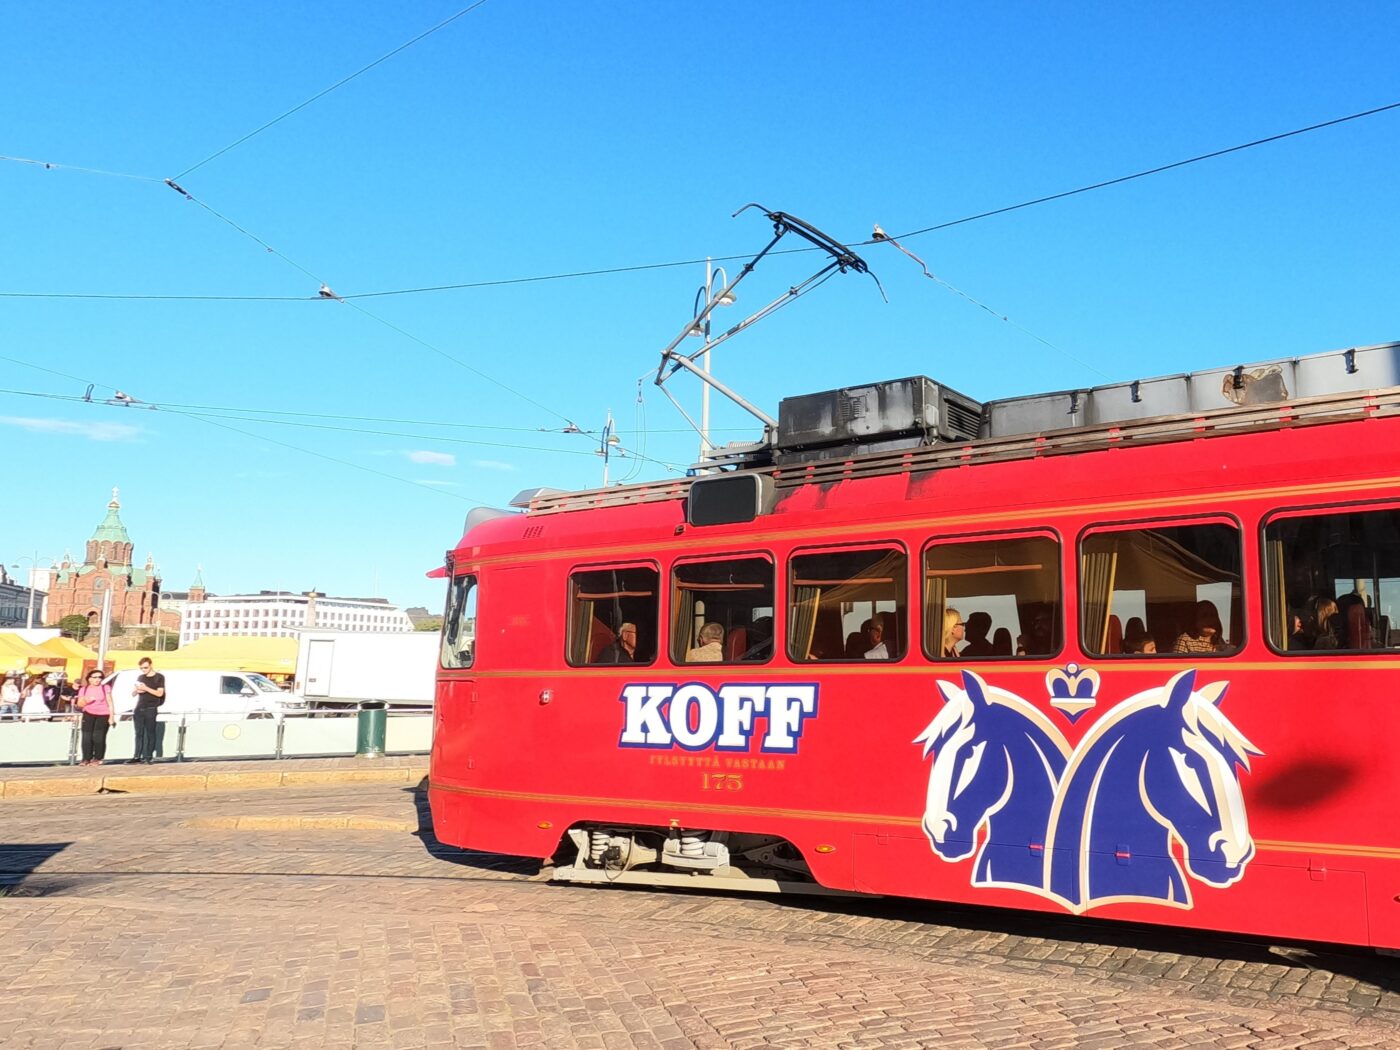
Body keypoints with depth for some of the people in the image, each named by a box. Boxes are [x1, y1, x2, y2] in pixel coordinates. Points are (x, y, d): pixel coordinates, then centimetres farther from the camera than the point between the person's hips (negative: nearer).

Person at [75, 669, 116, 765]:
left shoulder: (105, 688, 0)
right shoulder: (83, 689, 7)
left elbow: (110, 703, 2)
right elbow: (79, 705, 7)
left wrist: (112, 717, -4)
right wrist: (85, 701, -15)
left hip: (103, 715, -2)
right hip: (89, 715, 2)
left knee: (98, 737, -9)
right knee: (86, 737, -7)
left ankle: (98, 759, -3)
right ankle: (87, 759, -2)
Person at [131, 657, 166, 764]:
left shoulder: (159, 677, 1)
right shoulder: (140, 677, 17)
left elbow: (160, 693, -8)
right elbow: (133, 694, 20)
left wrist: (146, 688, -18)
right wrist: (137, 690, -4)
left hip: (151, 709, -5)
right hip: (139, 709, 5)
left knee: (149, 734, -6)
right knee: (139, 734, 3)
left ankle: (148, 757, -7)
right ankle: (137, 756, 2)